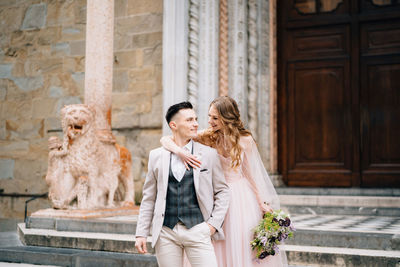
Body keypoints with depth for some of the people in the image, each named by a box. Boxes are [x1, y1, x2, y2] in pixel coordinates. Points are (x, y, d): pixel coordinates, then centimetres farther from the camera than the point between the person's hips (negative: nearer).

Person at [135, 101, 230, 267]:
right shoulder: (156, 156, 8)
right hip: (165, 232, 1)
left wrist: (214, 223, -2)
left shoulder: (209, 154, 5)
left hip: (197, 230, -1)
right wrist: (141, 233, 6)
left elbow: (222, 191, 10)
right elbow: (149, 197, 10)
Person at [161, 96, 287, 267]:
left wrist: (263, 203, -3)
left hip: (241, 200, -1)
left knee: (241, 249, 3)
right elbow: (165, 140, -10)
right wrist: (180, 152, -31)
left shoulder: (244, 140, -7)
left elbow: (253, 174, 1)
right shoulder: (207, 137, -6)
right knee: (219, 250, 4)